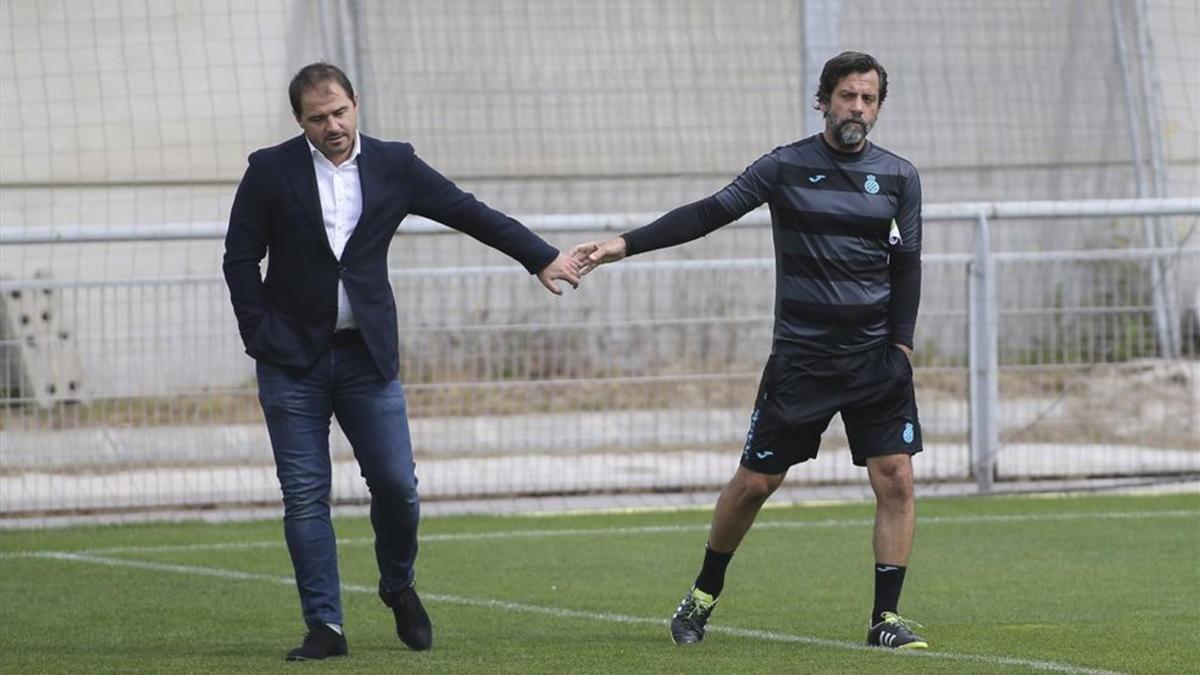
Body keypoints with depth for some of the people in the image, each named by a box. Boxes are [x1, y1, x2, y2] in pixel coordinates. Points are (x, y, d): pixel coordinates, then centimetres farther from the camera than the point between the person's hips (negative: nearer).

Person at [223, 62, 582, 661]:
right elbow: (240, 259, 1)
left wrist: (541, 257, 6)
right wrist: (263, 337, -5)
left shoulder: (393, 166, 2)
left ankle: (399, 588, 24)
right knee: (305, 496, -3)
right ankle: (324, 627, 3)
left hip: (367, 356, 1)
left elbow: (468, 213, 7)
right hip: (292, 361, -1)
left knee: (397, 484, -3)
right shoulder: (271, 171, -3)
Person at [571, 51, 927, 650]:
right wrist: (624, 245, -15)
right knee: (754, 482, 2)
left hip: (876, 356, 2)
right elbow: (710, 214, -7)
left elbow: (907, 265, 9)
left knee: (895, 480, -9)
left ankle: (886, 618, -1)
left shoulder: (898, 177, 6)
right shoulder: (786, 167, -1)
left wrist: (900, 344, 0)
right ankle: (703, 596, 23)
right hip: (800, 354, -2)